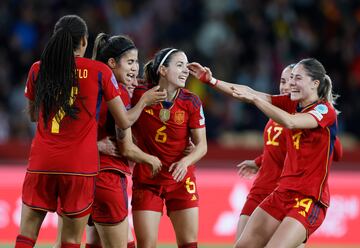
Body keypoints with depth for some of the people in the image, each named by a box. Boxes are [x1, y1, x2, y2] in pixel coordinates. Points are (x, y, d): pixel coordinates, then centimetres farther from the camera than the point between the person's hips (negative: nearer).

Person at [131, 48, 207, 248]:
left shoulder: (191, 102, -6)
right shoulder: (139, 96, -11)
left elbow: (202, 145, -4)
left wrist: (185, 161, -22)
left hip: (181, 181, 1)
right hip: (146, 180, -1)